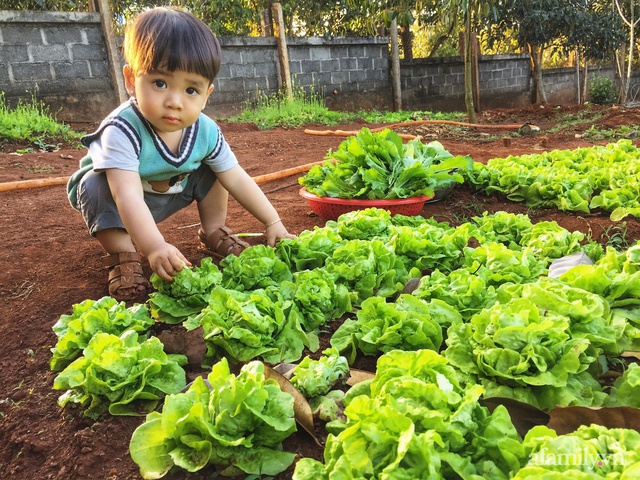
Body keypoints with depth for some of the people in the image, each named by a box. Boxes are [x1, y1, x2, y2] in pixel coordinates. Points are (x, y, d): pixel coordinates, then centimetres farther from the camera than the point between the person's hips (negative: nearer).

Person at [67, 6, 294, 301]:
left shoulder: (206, 132, -23)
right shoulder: (123, 130, -39)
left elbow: (238, 180, -17)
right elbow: (128, 196, -48)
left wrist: (273, 222, -19)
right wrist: (155, 247, -62)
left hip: (168, 194, 4)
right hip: (112, 193, -4)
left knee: (212, 169, -8)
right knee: (96, 186, -33)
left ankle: (214, 235, 5)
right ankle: (122, 255, -18)